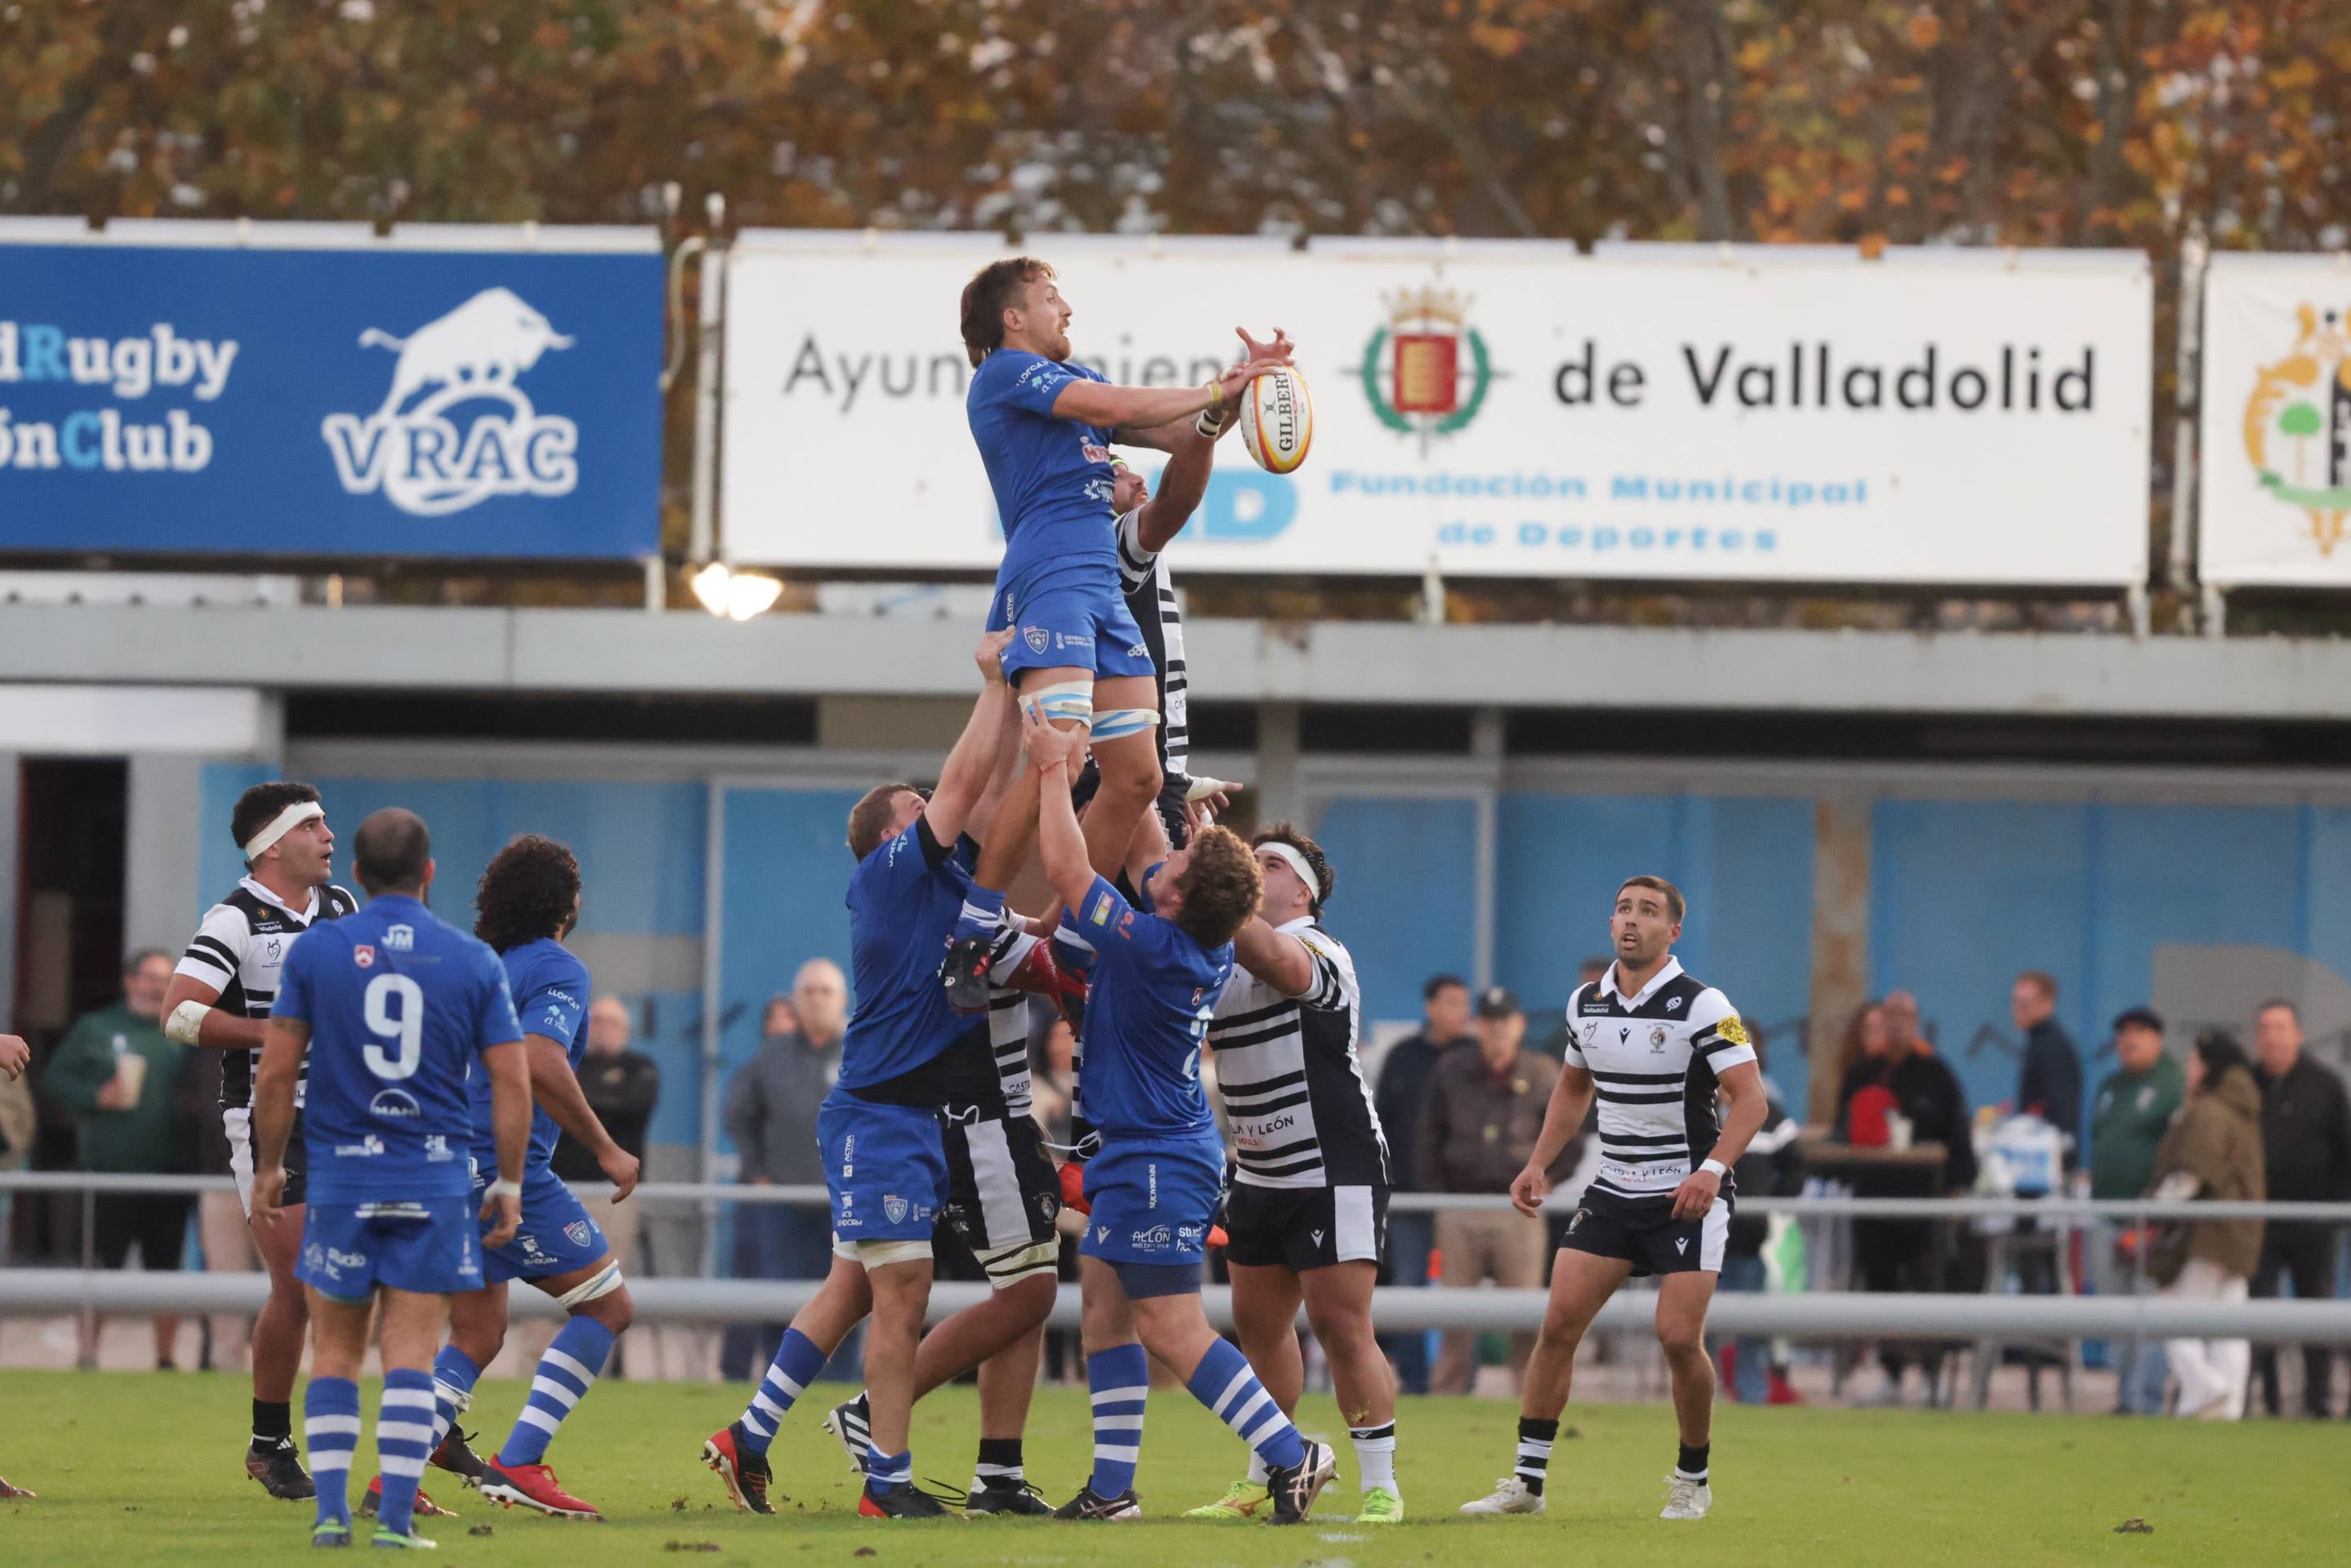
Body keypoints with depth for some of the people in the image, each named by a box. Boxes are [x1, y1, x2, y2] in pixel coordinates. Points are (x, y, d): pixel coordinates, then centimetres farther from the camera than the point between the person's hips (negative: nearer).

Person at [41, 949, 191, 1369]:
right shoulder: (96, 1030, 4)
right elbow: (56, 1077, 3)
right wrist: (97, 1097, -11)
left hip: (169, 1174, 3)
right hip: (110, 1171, -3)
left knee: (167, 1267, 5)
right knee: (102, 1266, -2)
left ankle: (166, 1358, 12)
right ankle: (87, 1354, 5)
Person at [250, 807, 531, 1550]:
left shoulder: (314, 951, -1)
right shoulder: (473, 961, 1)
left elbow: (276, 1074, -2)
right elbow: (512, 1081, 0)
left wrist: (268, 1168, 9)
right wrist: (509, 1186, 8)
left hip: (340, 1180, 0)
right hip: (436, 1181, 0)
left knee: (335, 1353, 10)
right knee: (410, 1355, 1)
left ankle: (331, 1510, 1)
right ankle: (395, 1517, -5)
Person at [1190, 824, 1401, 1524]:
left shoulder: (1320, 952, -15)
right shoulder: (1221, 960, 11)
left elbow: (1272, 957, -36)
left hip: (1335, 1171, -8)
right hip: (1260, 1176, 8)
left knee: (1342, 1327, -10)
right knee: (1259, 1323, 11)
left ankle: (1381, 1488, -5)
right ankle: (1265, 1483, 23)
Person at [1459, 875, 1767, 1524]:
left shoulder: (1701, 1005, -12)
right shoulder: (1586, 1003, 6)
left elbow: (1749, 1097, -17)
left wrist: (1713, 1168, -30)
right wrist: (1539, 1163, 12)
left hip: (1688, 1196, -5)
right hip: (1613, 1192, 5)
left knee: (1679, 1338, -12)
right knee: (1559, 1323, -5)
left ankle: (1693, 1480, 9)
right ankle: (1527, 1480, 0)